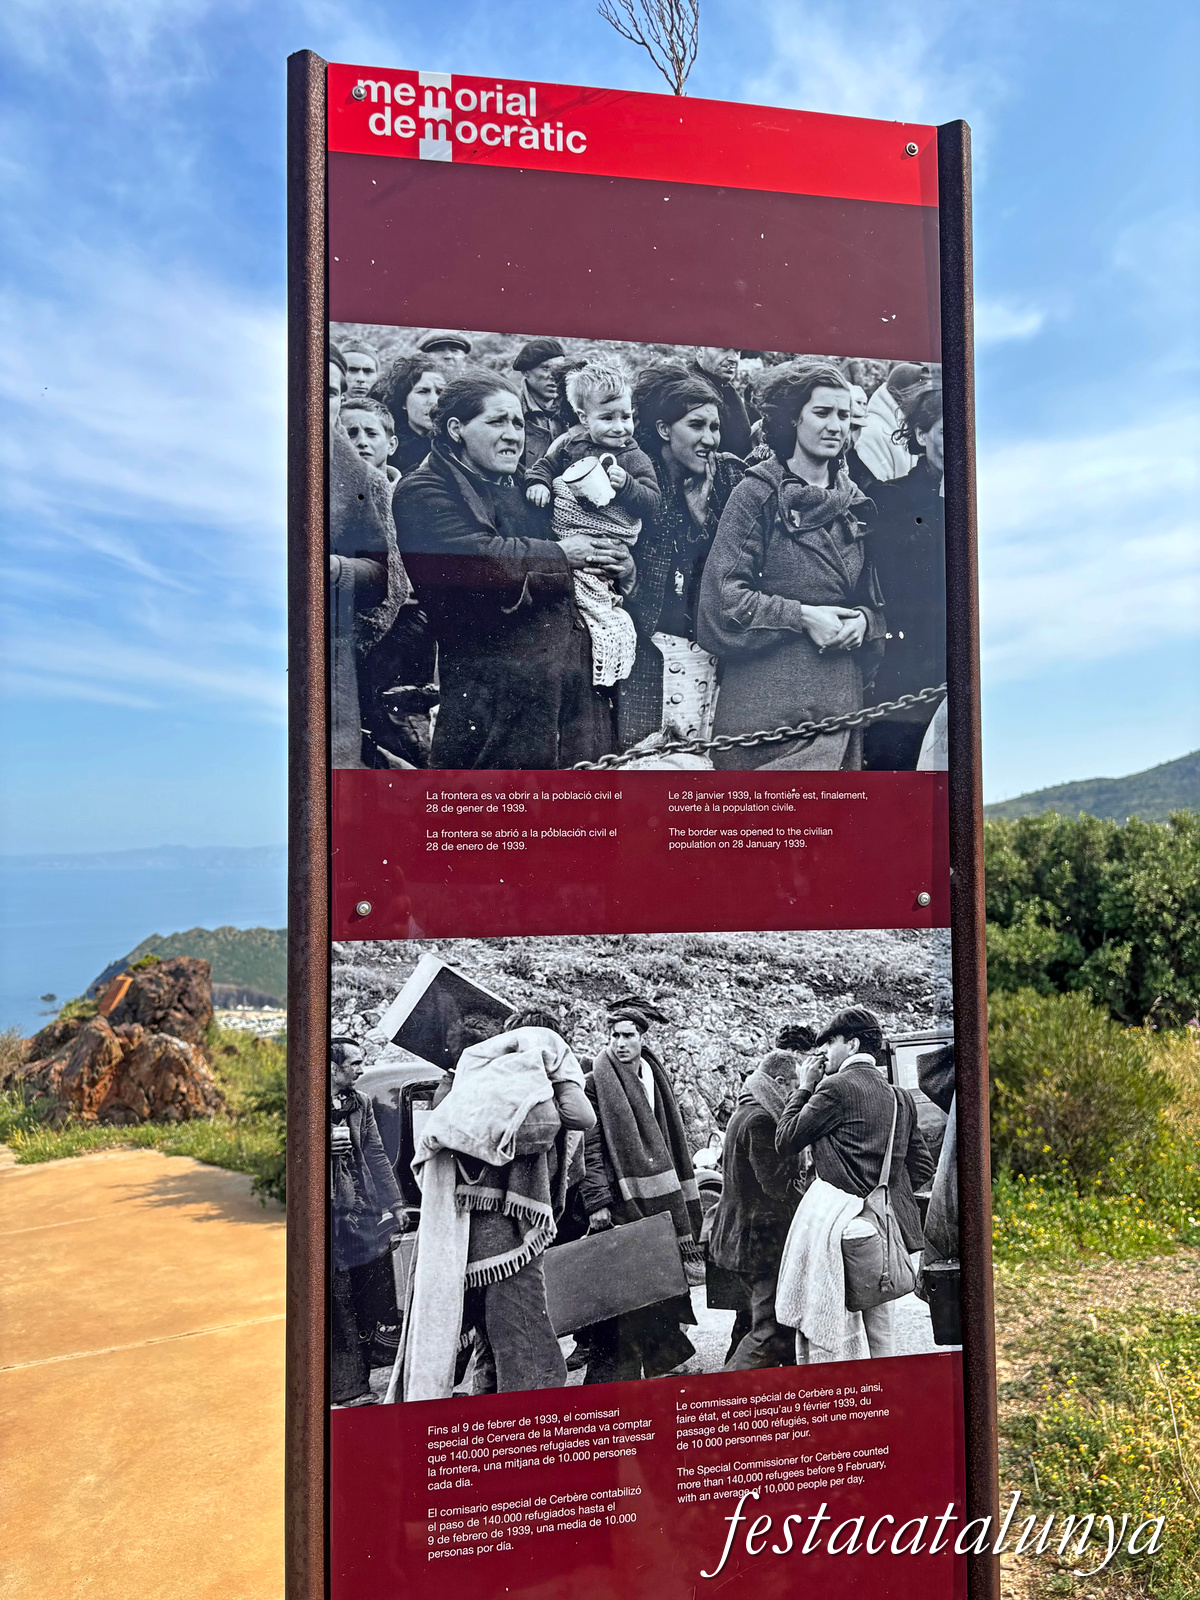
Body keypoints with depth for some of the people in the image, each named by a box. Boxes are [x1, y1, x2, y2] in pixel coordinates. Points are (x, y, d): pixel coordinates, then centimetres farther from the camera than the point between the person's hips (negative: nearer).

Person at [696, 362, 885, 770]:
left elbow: (873, 594, 23)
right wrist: (801, 615, -14)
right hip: (766, 695, -5)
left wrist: (863, 618, 0)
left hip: (839, 691, 6)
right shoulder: (758, 492, 0)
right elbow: (724, 591, -9)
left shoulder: (854, 502, 17)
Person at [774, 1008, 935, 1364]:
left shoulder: (836, 1087, -11)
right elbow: (923, 1166, 15)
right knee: (881, 1338, 15)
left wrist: (804, 1088, 5)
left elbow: (785, 1142, -4)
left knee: (831, 1338, -2)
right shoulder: (900, 1097, 11)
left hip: (836, 1222, -7)